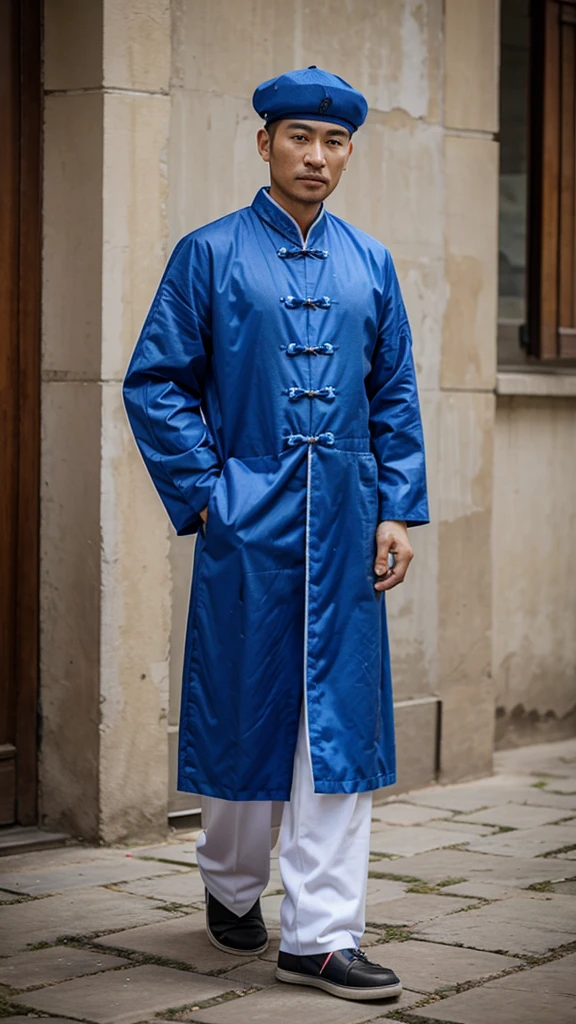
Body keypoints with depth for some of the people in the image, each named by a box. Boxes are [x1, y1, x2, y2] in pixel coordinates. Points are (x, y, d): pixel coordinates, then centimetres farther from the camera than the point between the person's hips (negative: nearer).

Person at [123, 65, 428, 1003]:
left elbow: (395, 397, 12)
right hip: (247, 522, -3)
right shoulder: (209, 256, 0)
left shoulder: (370, 265, 10)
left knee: (339, 723, 0)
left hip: (345, 525, 3)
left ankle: (322, 935, 4)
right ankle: (232, 889, 33)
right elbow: (154, 386, -1)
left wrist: (397, 511, 3)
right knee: (244, 713, 8)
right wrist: (204, 493, -8)